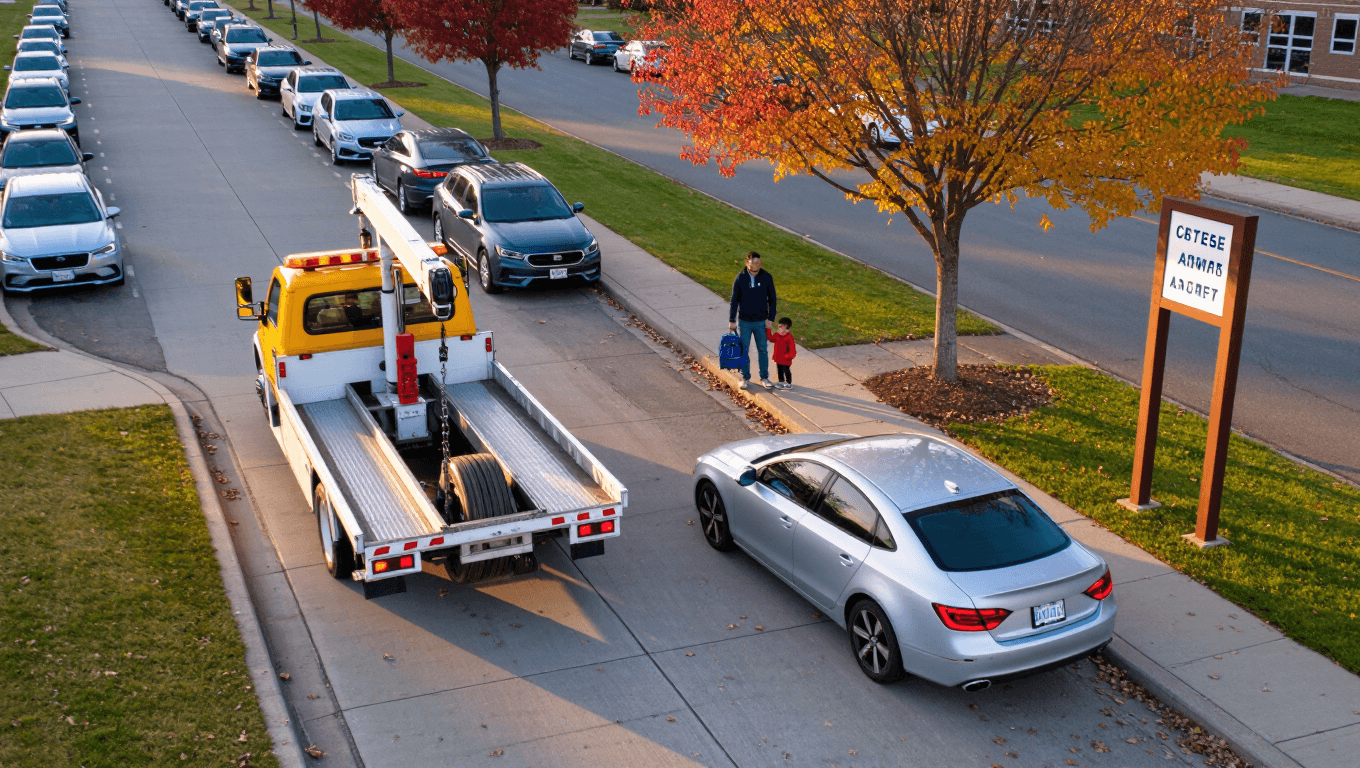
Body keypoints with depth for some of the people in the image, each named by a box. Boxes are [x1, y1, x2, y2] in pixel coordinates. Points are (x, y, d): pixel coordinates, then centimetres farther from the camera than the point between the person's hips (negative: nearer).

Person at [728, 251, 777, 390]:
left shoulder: (767, 277, -7)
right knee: (744, 350, 9)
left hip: (761, 321, 0)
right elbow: (734, 300, -2)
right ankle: (745, 378, 22)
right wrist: (732, 320, -2)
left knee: (763, 350, 9)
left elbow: (772, 299, 0)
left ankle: (764, 378, 23)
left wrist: (771, 319, -5)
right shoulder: (740, 278, -9)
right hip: (744, 321, 0)